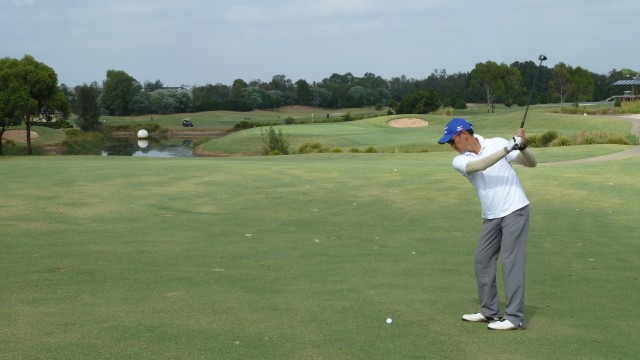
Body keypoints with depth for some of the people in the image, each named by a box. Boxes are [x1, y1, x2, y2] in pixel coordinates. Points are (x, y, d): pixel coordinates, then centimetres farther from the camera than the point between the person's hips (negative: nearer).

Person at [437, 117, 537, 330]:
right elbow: (479, 165, -23)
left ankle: (515, 317, -7)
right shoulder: (459, 161, -1)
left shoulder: (497, 143, -5)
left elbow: (532, 163, -5)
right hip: (491, 217, 5)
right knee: (482, 260, 8)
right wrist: (508, 148, -32)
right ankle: (489, 311, 21)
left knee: (511, 261, -9)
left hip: (515, 210, -5)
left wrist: (522, 147, -26)